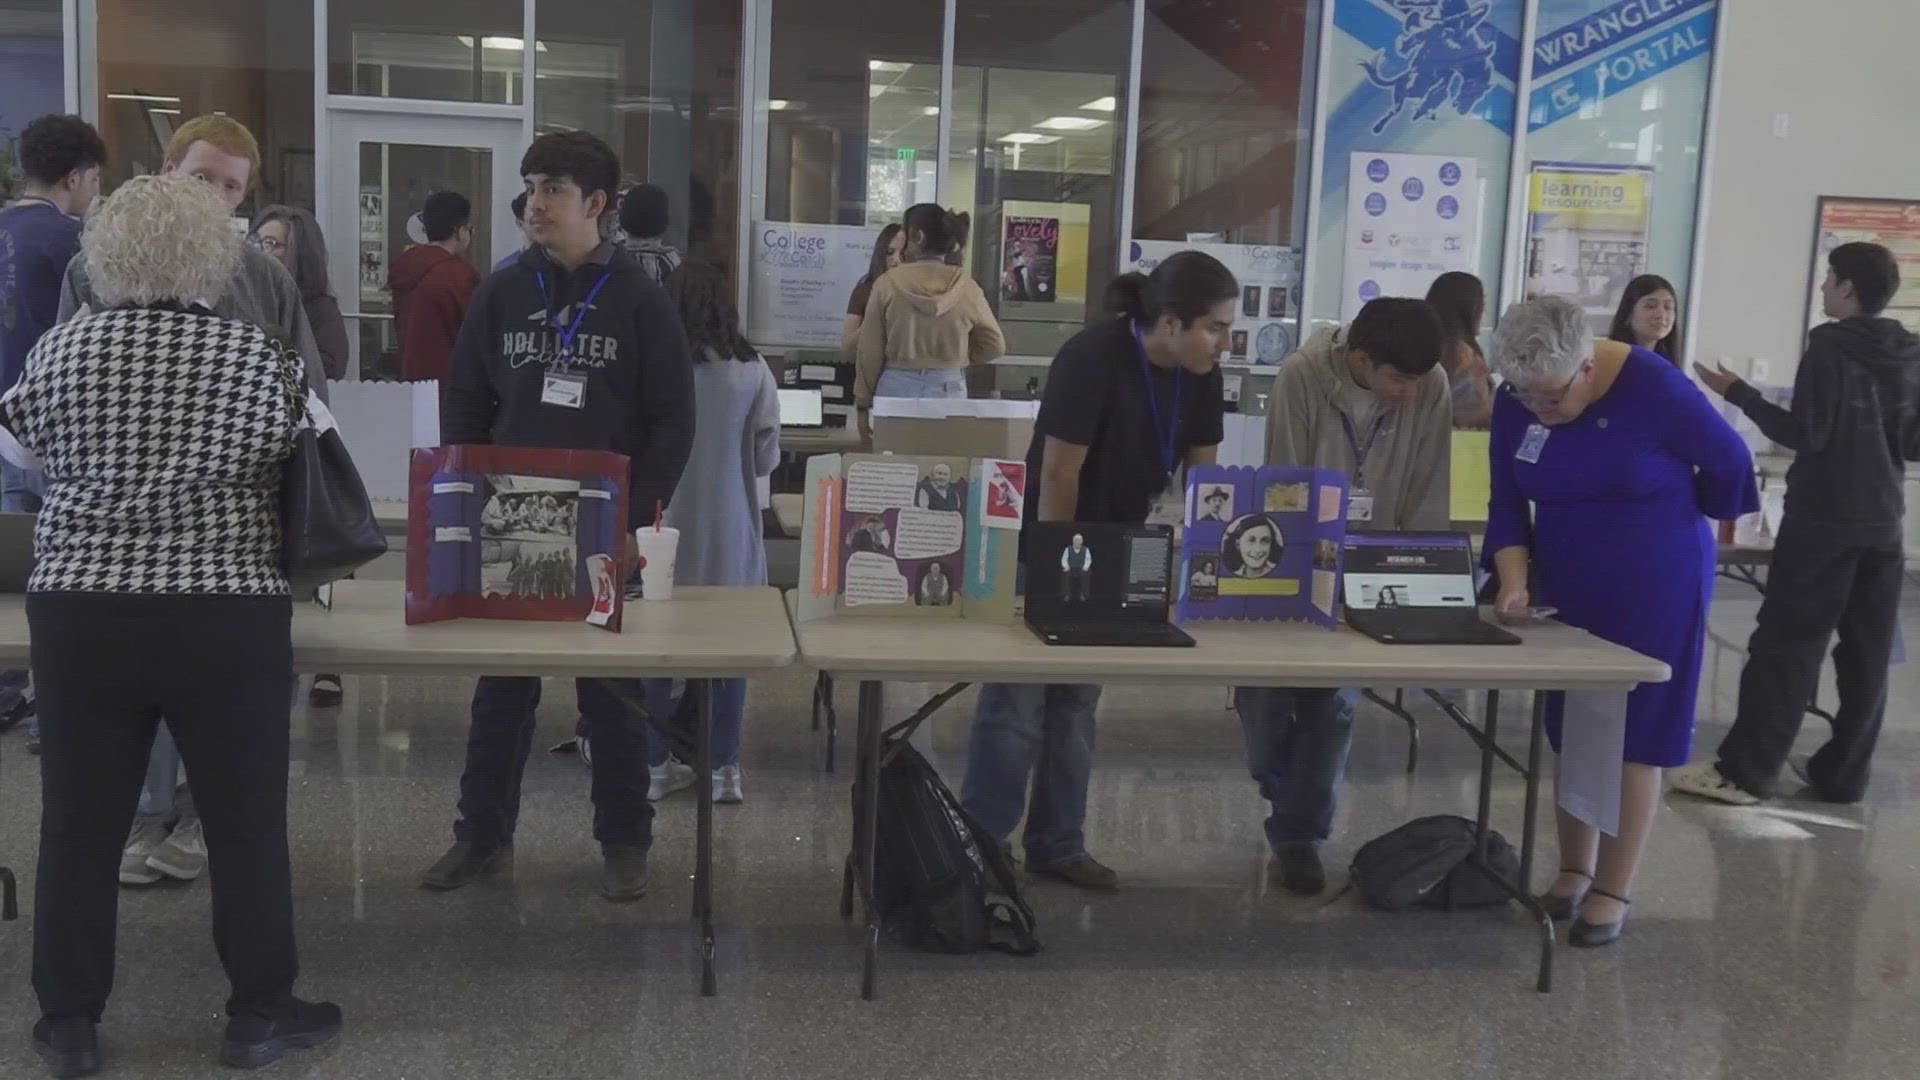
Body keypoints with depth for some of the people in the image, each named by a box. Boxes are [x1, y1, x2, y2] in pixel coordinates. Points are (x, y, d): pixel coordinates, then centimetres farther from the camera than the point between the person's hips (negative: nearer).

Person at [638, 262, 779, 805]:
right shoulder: (753, 372, -5)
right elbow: (767, 460, 0)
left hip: (666, 527, -1)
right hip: (730, 534, 1)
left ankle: (654, 764, 15)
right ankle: (724, 768, 13)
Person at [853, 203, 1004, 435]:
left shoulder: (889, 283, -5)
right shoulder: (966, 286, -2)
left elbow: (870, 350, -1)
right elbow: (994, 345, 8)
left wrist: (863, 404, 7)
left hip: (896, 388, -1)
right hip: (949, 389, 1)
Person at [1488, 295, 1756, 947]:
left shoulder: (1653, 388, -21)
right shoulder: (1517, 399, -8)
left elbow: (1729, 461, -7)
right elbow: (1507, 499, -3)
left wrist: (1662, 523, 9)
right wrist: (1515, 577, -18)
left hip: (1655, 588, -4)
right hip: (1564, 588, 4)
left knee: (1632, 737, -1)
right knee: (1570, 731, 9)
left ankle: (1613, 893, 6)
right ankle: (1574, 871, 22)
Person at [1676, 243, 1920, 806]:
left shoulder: (1830, 347, -10)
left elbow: (1807, 433, -15)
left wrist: (1739, 394, -9)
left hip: (1823, 520, -6)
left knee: (1785, 646, -5)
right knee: (1866, 656, 9)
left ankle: (1744, 772, -4)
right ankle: (1843, 774, 15)